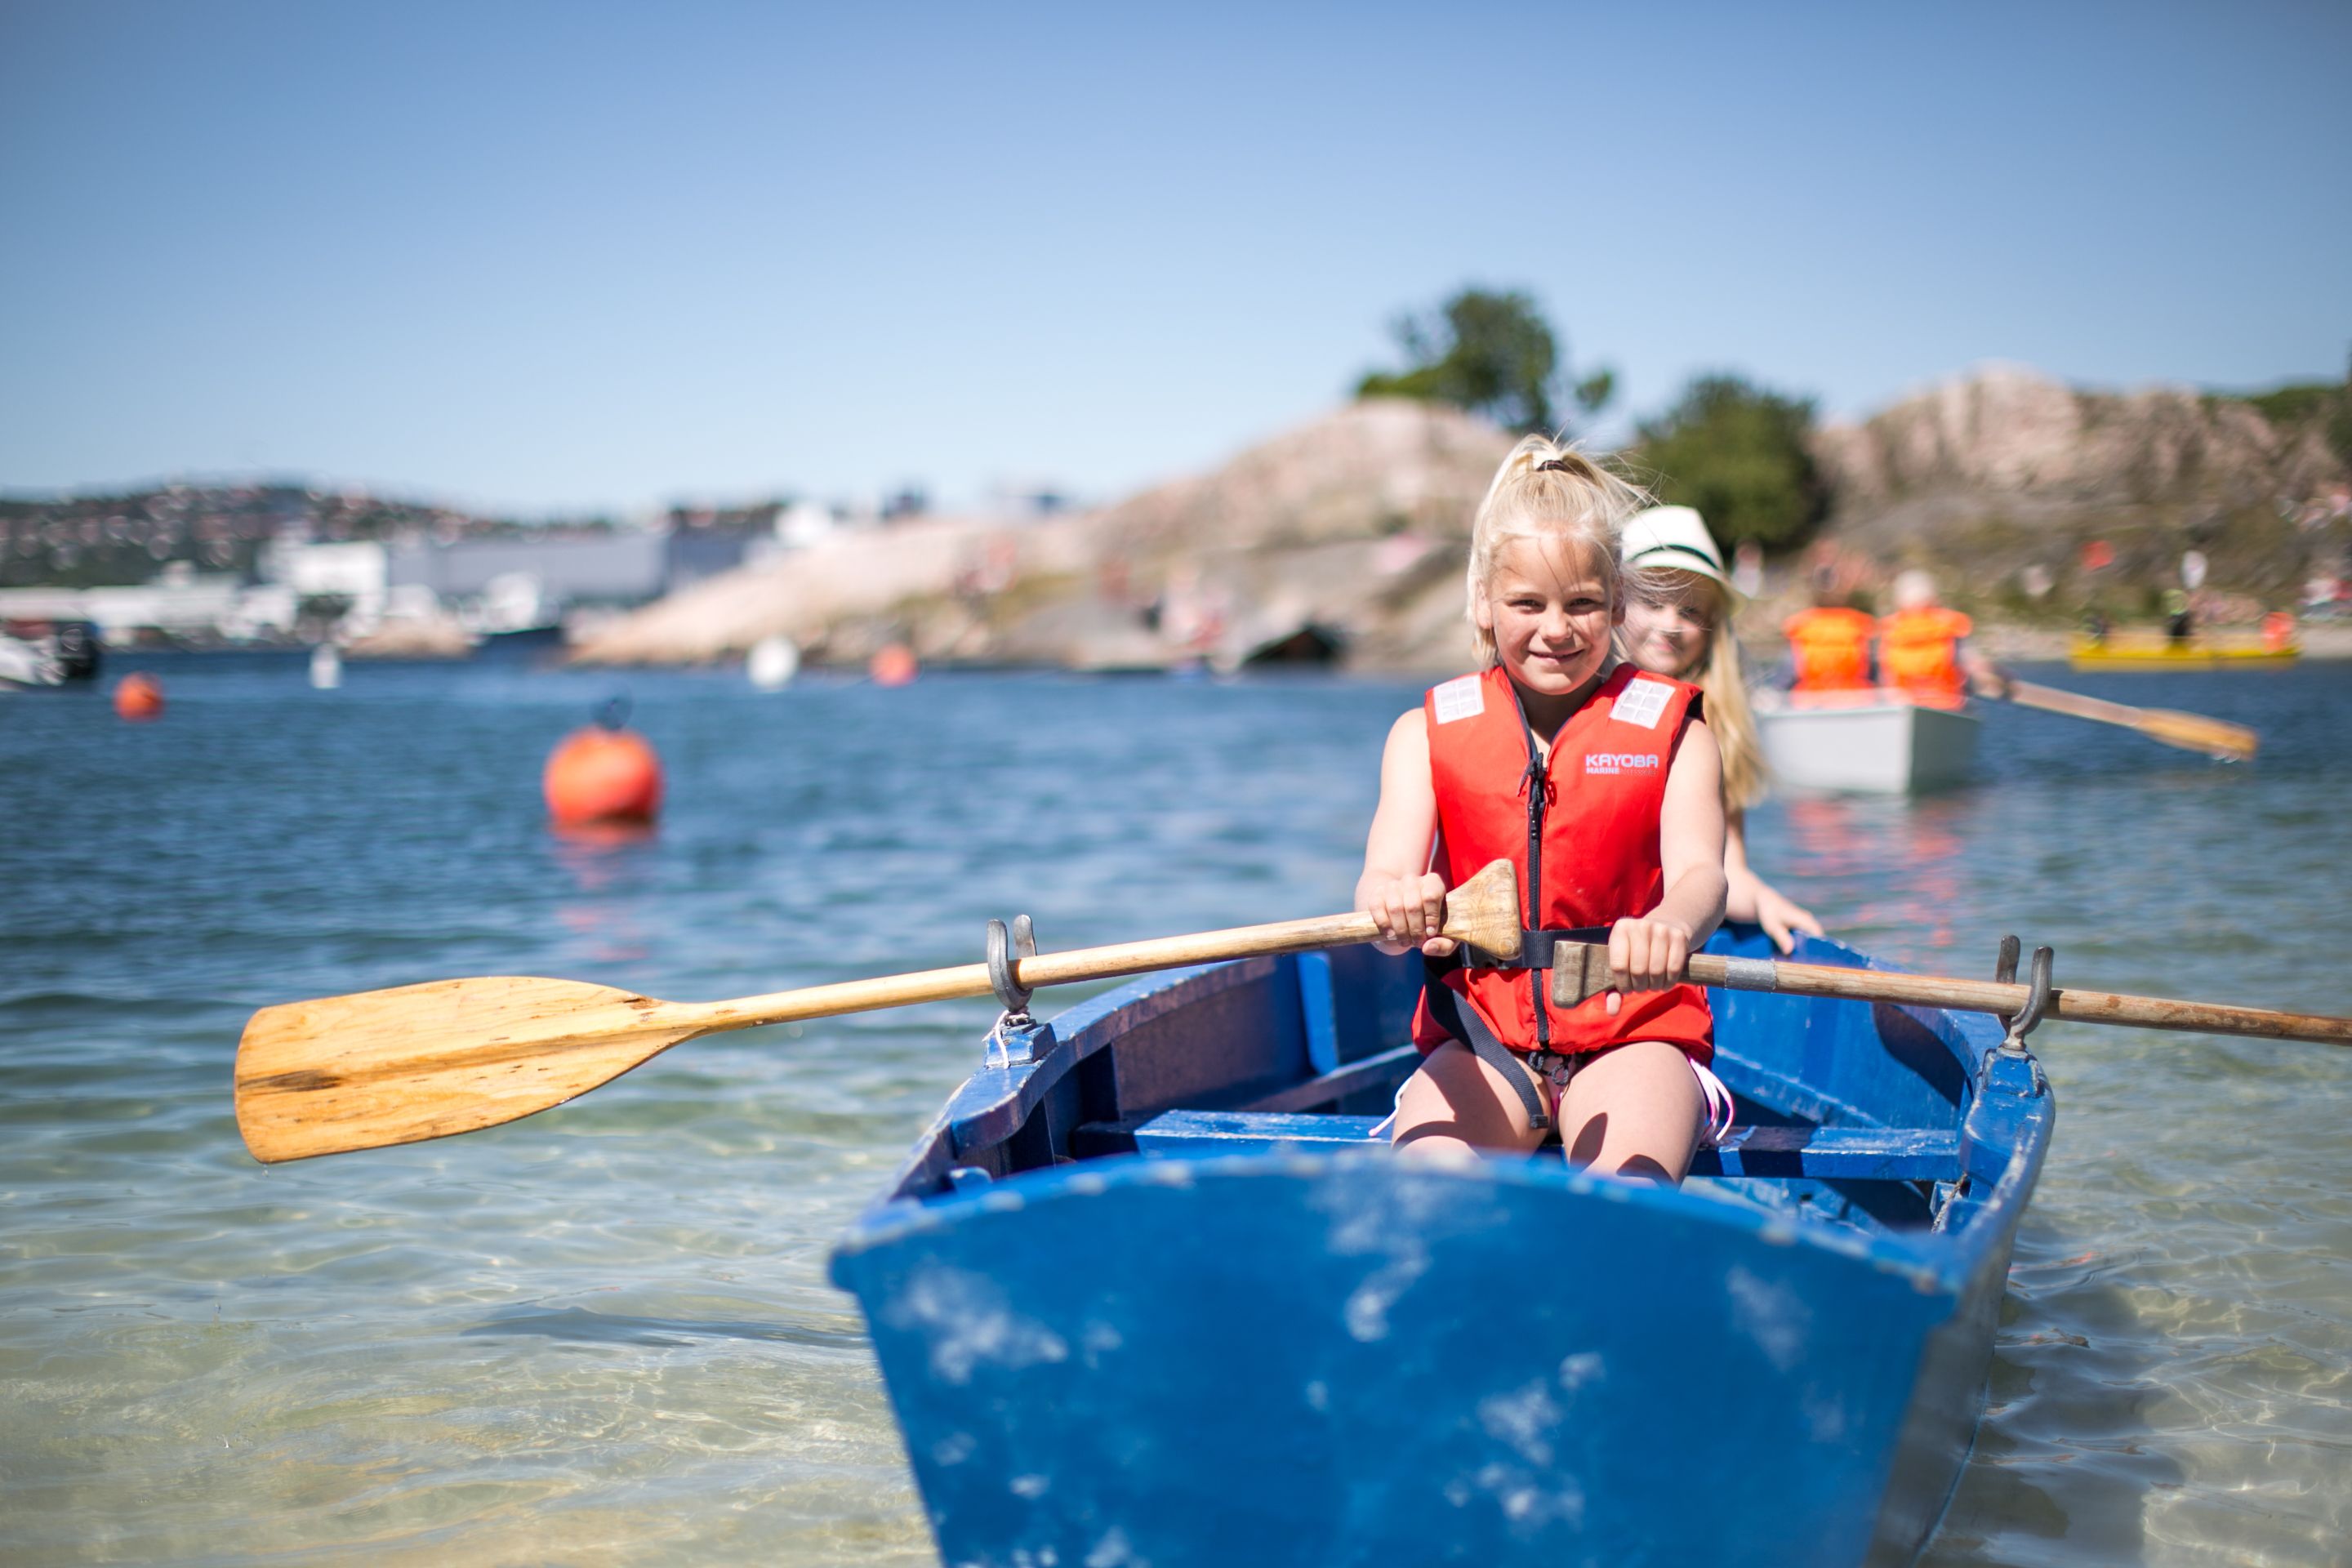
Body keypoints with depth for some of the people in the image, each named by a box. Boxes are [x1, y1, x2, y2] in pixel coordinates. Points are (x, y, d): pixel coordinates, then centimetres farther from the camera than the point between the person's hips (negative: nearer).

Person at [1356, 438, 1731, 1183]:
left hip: (1633, 1034, -1)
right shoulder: (1429, 732, 8)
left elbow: (1699, 873, -14)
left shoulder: (1671, 730, 4)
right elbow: (1385, 874, -9)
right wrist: (1394, 907, -37)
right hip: (1480, 1040, 1)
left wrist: (1669, 926, -42)